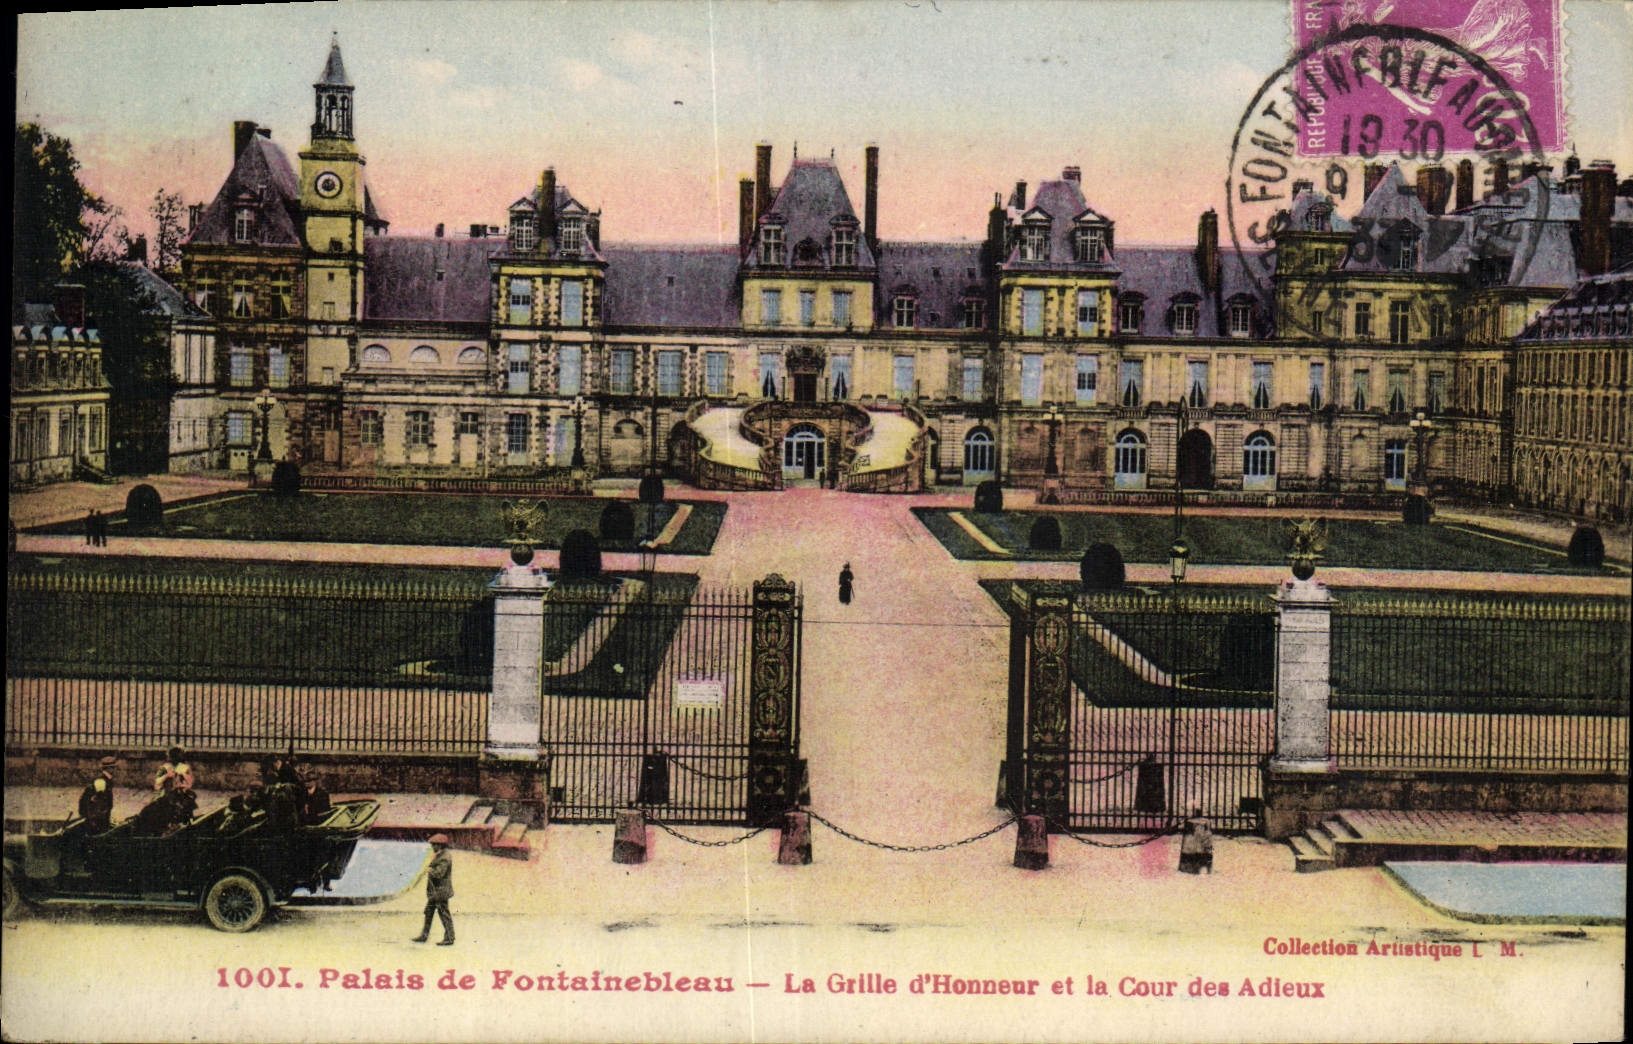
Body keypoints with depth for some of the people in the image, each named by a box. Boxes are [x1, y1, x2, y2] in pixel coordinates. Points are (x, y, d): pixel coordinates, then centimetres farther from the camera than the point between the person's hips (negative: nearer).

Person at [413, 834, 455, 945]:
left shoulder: (444, 858, -19)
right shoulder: (438, 856, 14)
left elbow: (439, 873, -25)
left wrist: (429, 870, -12)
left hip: (441, 891, -11)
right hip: (434, 891, 11)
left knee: (444, 913, -5)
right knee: (428, 911, 16)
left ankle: (449, 938, 0)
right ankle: (424, 935, 25)